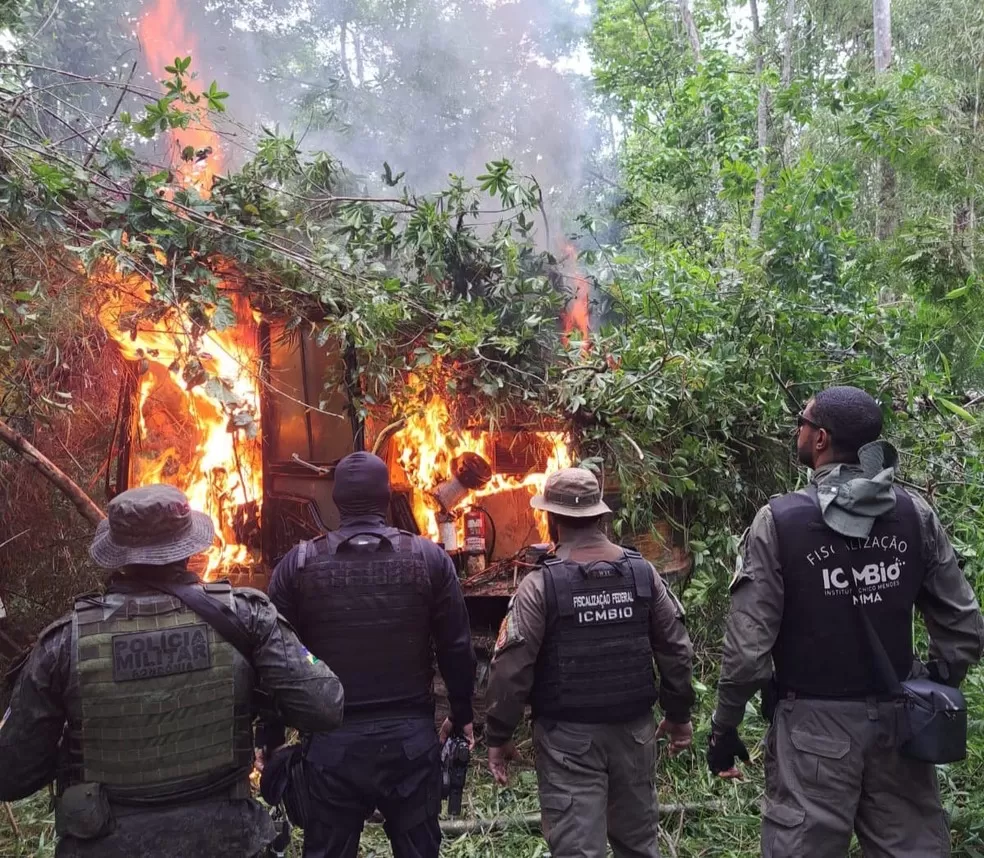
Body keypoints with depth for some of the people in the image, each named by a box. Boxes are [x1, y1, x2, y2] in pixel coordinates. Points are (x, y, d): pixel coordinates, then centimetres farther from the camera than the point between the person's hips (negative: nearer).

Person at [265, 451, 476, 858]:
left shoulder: (298, 564, -5)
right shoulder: (429, 558, -5)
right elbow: (457, 649, -1)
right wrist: (461, 715, 13)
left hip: (330, 739, 0)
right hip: (411, 734, 0)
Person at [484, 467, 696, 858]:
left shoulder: (540, 584, -14)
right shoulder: (643, 573, -2)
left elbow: (512, 668, -14)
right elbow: (676, 650, 3)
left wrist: (498, 736, -2)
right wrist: (679, 714, 16)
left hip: (569, 736, -4)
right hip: (634, 728, 5)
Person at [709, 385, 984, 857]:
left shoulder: (779, 520, -14)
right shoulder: (916, 513, -1)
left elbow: (749, 643, -14)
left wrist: (724, 729, -2)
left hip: (816, 722, -4)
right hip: (898, 719, 4)